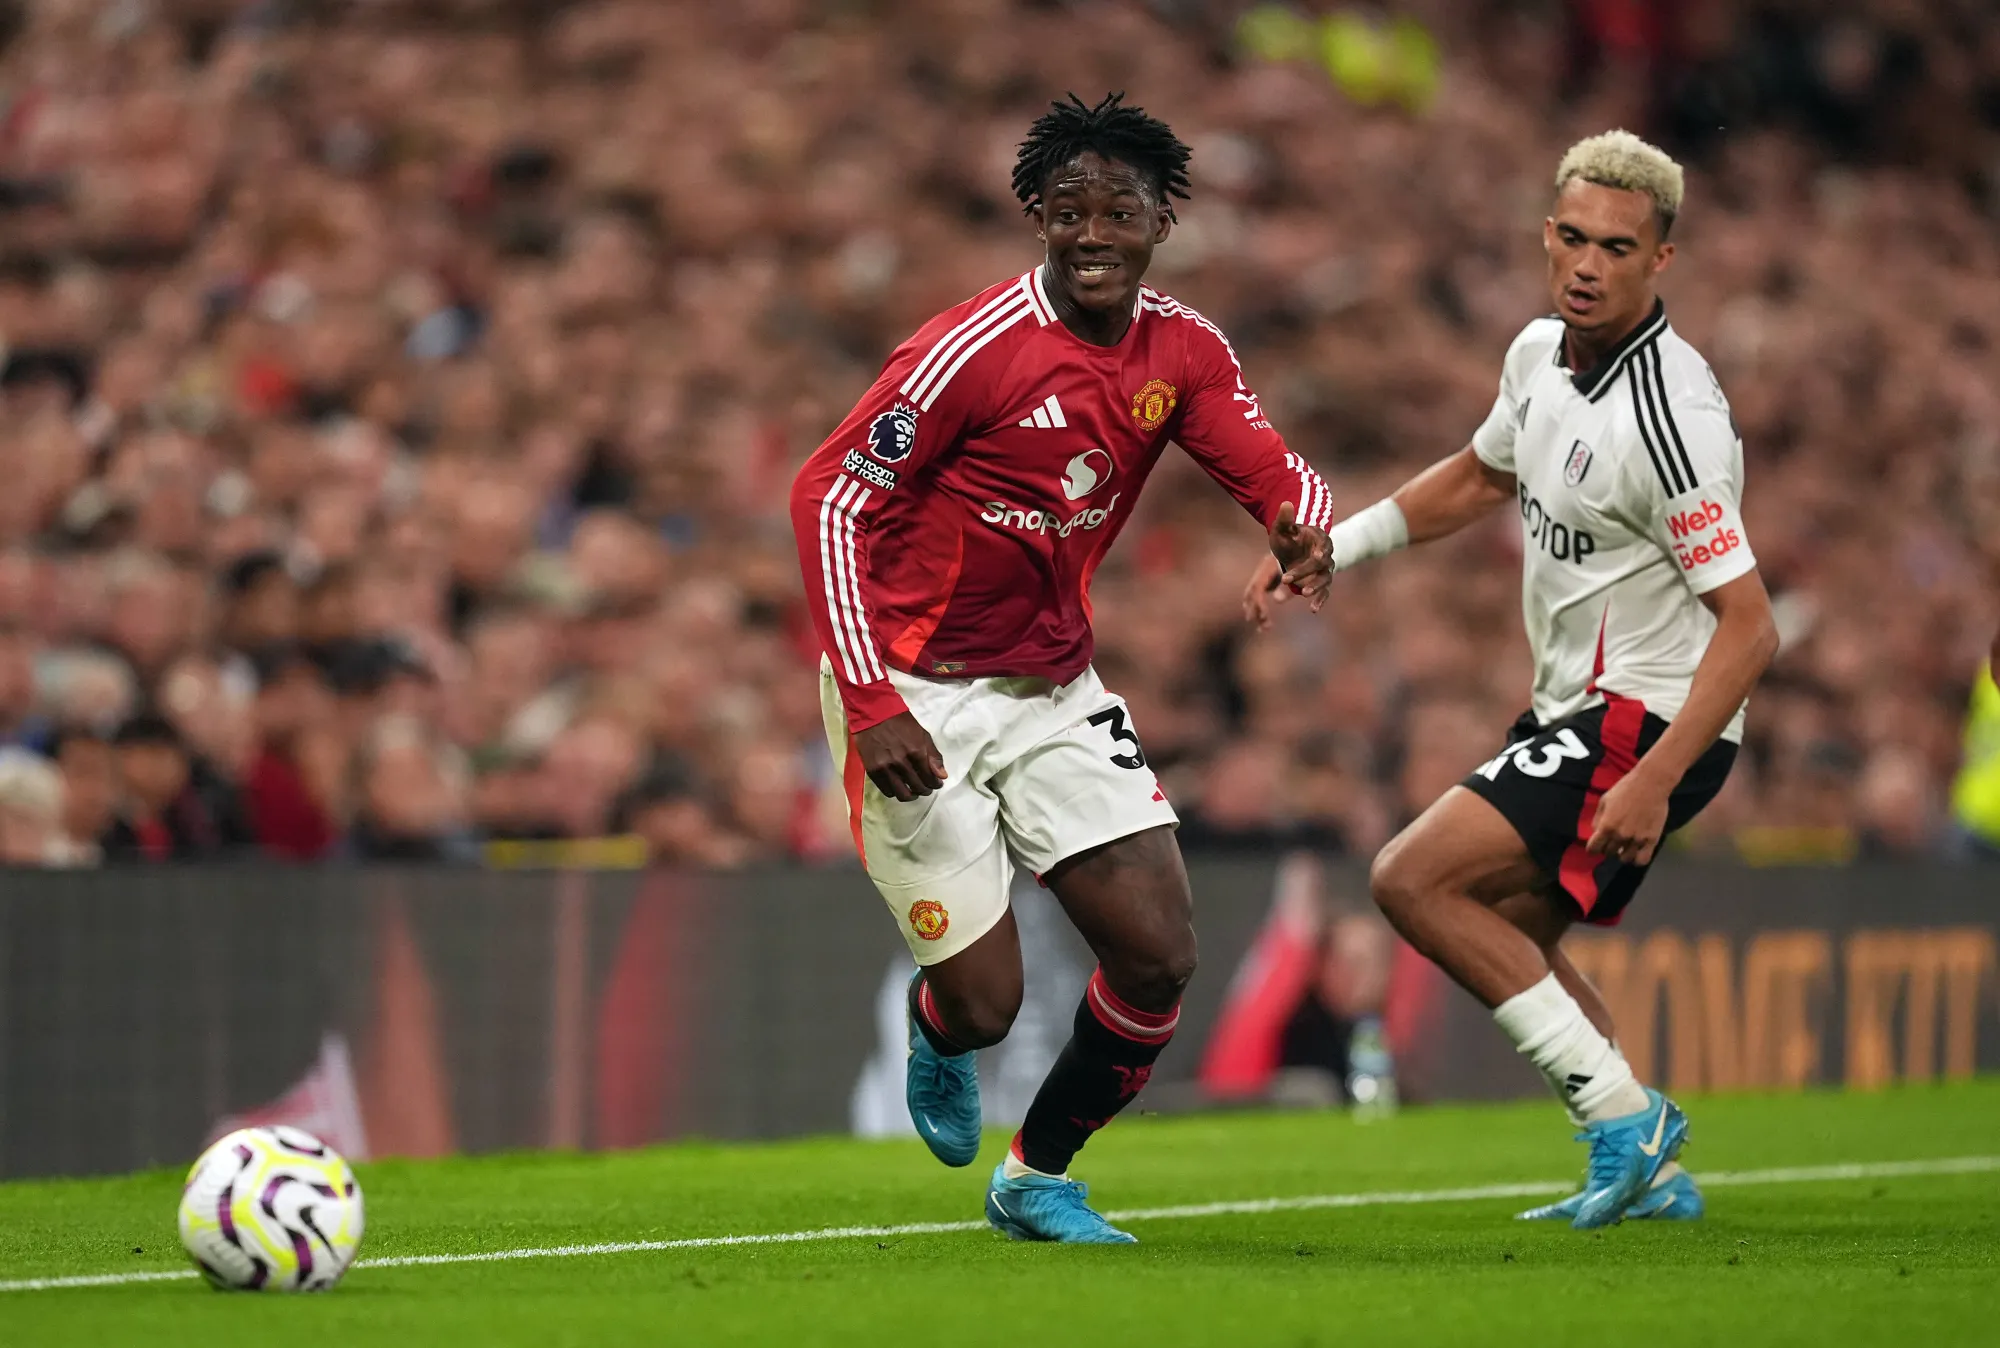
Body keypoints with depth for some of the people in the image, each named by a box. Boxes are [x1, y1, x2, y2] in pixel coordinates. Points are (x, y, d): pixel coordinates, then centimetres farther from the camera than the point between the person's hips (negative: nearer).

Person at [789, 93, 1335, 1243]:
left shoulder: (1183, 351, -1)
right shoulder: (972, 350, -20)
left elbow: (1275, 470, -5)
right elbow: (829, 499, -17)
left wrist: (1305, 527, -32)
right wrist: (868, 703, -24)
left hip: (1055, 690, 6)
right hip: (917, 702, -6)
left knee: (1161, 960, -4)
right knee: (986, 1000, -8)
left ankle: (1037, 1177, 21)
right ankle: (936, 1033, 33)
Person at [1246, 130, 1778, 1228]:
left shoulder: (1668, 417, -25)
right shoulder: (1540, 354, 2)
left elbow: (1750, 626, -25)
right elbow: (1480, 477, 24)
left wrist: (1653, 782, -31)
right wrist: (1330, 546, 15)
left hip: (1648, 718, -9)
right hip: (1576, 707, 9)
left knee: (1415, 881, -15)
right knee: (1507, 931, 20)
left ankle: (1623, 1114, -11)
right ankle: (1645, 1175, 25)